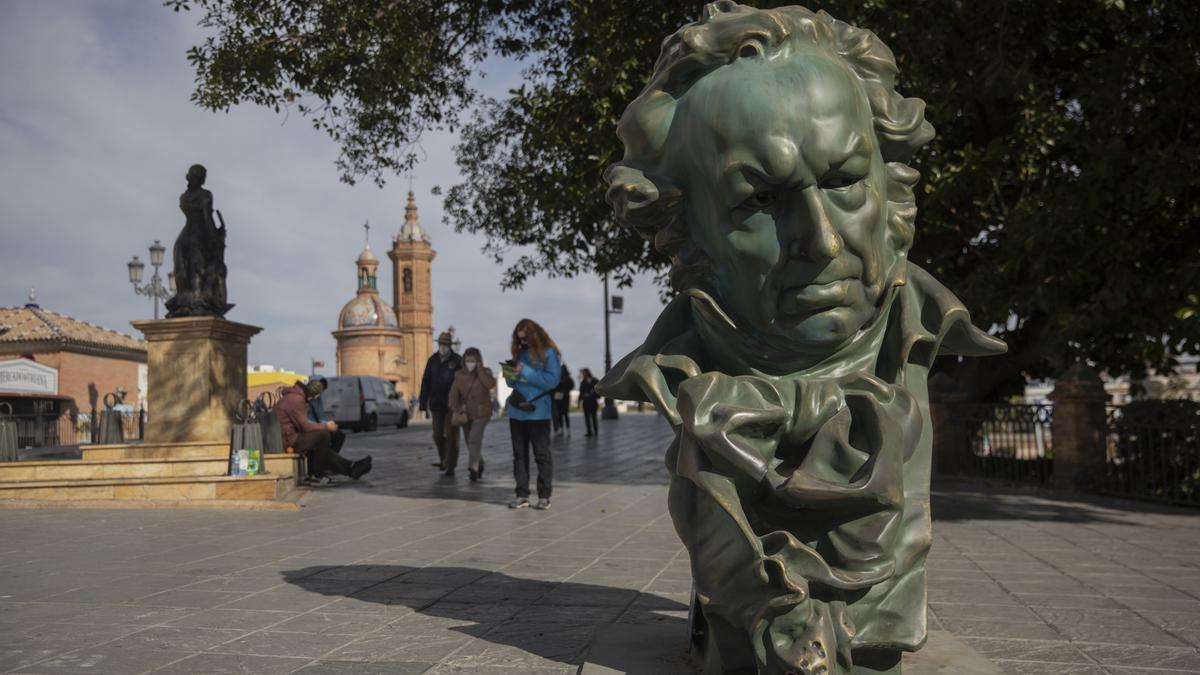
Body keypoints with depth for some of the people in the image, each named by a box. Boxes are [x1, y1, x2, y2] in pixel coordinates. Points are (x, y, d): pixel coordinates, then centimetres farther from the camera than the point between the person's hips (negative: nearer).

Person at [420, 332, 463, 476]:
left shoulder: (457, 361, -6)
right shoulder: (432, 360, 5)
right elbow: (426, 383, 7)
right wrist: (423, 403, 4)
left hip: (452, 404, -3)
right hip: (436, 404, 4)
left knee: (451, 435, -2)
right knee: (438, 435, 8)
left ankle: (450, 466, 4)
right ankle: (443, 459, 30)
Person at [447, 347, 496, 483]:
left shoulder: (485, 372, -1)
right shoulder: (460, 375, 7)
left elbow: (491, 384, -22)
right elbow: (454, 393, 0)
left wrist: (479, 370, -17)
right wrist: (454, 409, -13)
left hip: (481, 413, -4)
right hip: (465, 413, 4)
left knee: (474, 438, -20)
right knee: (469, 441, 10)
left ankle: (474, 467, -24)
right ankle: (479, 464, 29)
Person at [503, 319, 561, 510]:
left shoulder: (548, 353, -3)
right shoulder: (520, 352, 14)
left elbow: (552, 380, -14)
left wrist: (525, 372, -15)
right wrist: (510, 375, -3)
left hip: (538, 413, -6)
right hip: (516, 412, 6)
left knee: (542, 455, -1)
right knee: (519, 455, 7)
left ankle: (544, 496, 4)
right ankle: (522, 495, 12)